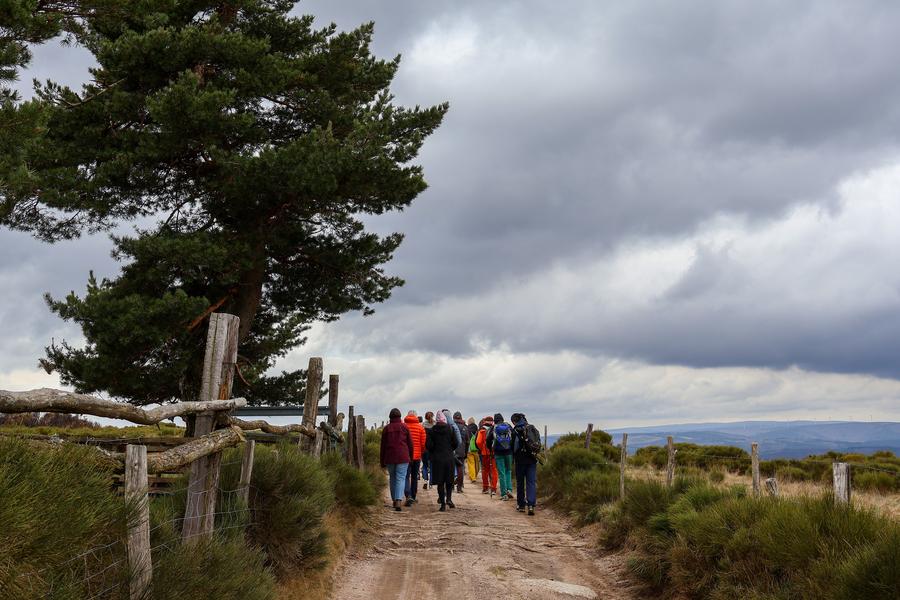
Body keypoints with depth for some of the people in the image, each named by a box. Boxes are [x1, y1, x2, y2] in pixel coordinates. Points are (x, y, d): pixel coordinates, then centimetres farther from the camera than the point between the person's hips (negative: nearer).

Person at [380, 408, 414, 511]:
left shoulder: (386, 428, 5)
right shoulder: (404, 427, 1)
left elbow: (383, 446, 8)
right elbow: (410, 444, 3)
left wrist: (382, 462, 13)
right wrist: (411, 457, 14)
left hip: (389, 458, 2)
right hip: (402, 457, -2)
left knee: (393, 478, 16)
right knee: (401, 478, -5)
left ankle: (394, 500, 21)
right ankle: (398, 500, -21)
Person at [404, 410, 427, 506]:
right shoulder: (420, 427, -1)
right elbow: (423, 443, -2)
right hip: (417, 455, 1)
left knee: (406, 477, -2)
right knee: (414, 477, 14)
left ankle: (409, 496, -20)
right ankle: (413, 497, 19)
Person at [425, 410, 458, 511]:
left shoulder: (432, 430, -1)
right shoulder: (450, 428, -1)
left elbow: (428, 445, -5)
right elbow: (455, 443, 0)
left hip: (437, 458, 0)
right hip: (449, 458, 0)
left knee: (440, 482, 4)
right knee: (449, 480, 12)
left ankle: (443, 503, 3)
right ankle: (449, 498, -5)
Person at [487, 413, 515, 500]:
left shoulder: (493, 428, 2)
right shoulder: (509, 426, 6)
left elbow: (488, 440, 1)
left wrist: (490, 450, 15)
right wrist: (513, 450, 11)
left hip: (498, 453, -2)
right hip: (508, 452, 2)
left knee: (501, 473, 1)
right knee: (508, 471, 18)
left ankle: (504, 494, -1)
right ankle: (509, 489, 3)